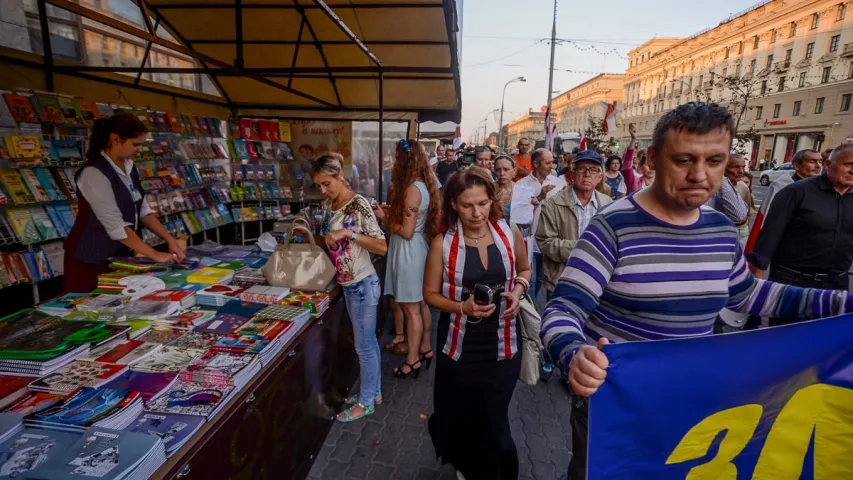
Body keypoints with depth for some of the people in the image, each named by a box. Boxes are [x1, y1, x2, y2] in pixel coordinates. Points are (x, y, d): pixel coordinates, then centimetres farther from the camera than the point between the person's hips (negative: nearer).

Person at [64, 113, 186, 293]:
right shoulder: (94, 173, -21)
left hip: (121, 255, 7)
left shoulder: (129, 166, 2)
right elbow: (116, 226, -24)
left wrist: (170, 239, -6)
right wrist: (155, 255, -21)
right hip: (92, 260, -7)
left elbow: (143, 209, 5)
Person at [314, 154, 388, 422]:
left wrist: (349, 233, -28)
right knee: (367, 341, 20)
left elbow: (382, 247, -22)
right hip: (347, 284, 8)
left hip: (363, 284, -8)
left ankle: (366, 401, 26)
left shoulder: (358, 204, -19)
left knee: (364, 345, 7)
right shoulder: (328, 205, 5)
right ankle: (374, 392, 37)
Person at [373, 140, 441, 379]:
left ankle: (413, 361, 16)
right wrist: (390, 211, 8)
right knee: (420, 305, 19)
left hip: (408, 252, -10)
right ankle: (425, 349, 33)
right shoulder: (423, 185, 7)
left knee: (411, 309, 3)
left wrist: (384, 218, -9)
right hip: (417, 249, 10)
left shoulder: (412, 189, -21)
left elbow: (406, 231, -21)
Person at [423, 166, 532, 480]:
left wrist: (518, 291, -10)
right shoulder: (442, 244, -13)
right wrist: (463, 307, -22)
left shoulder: (510, 235, -7)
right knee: (457, 418, 17)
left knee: (494, 424, 13)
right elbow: (430, 293, -5)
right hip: (460, 346, 0)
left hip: (502, 345, 1)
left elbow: (524, 269, 11)